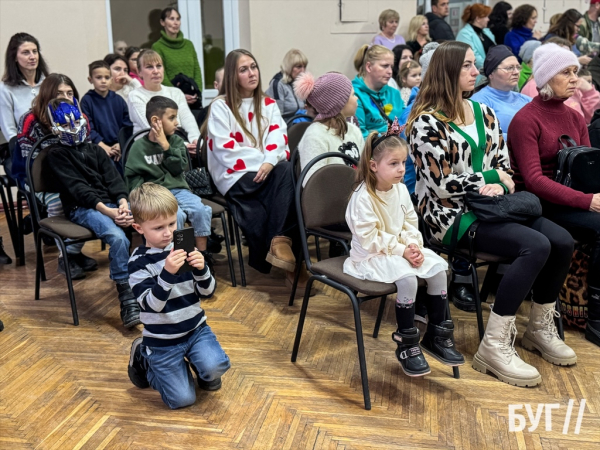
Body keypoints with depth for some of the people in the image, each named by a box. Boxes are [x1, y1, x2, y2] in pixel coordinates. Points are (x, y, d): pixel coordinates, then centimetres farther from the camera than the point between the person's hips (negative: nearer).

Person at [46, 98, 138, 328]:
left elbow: (113, 178, 10)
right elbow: (76, 187, -7)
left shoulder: (95, 150, 23)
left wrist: (123, 204, -12)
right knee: (118, 238, -35)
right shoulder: (56, 154, 7)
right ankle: (127, 299, -31)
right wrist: (106, 210, -19)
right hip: (82, 208, -5)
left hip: (112, 203, 5)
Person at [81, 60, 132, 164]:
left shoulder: (118, 100, 9)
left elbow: (127, 126, 7)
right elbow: (88, 128, -7)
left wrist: (120, 144, -6)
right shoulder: (87, 101, -1)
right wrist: (104, 146, -16)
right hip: (98, 150, -3)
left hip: (119, 149, 3)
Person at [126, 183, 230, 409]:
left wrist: (201, 269, -22)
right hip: (162, 340, -3)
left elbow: (208, 292, -1)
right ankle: (143, 357, 20)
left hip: (196, 329, 3)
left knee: (216, 366, -24)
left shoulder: (183, 248, -2)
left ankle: (199, 366, 14)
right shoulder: (138, 262, -13)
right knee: (182, 399, -3)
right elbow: (152, 304, -23)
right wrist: (167, 273, -38)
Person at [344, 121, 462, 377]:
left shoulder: (400, 189, 4)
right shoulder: (363, 198, -19)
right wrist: (402, 251, -22)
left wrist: (414, 246, -9)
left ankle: (437, 335, 5)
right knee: (407, 277, -31)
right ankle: (406, 346, -13)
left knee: (438, 267, -10)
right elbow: (370, 239, -22)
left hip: (401, 248, 8)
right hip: (370, 256, -8)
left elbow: (410, 222, 10)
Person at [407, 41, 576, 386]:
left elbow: (504, 164, 14)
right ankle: (494, 346, -20)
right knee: (536, 247, -26)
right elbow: (441, 185, -15)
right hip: (452, 214, -7)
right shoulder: (428, 122, -10)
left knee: (562, 241, -12)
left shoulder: (484, 112, 14)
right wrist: (488, 180, -8)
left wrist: (500, 183, -9)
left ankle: (541, 328, 9)